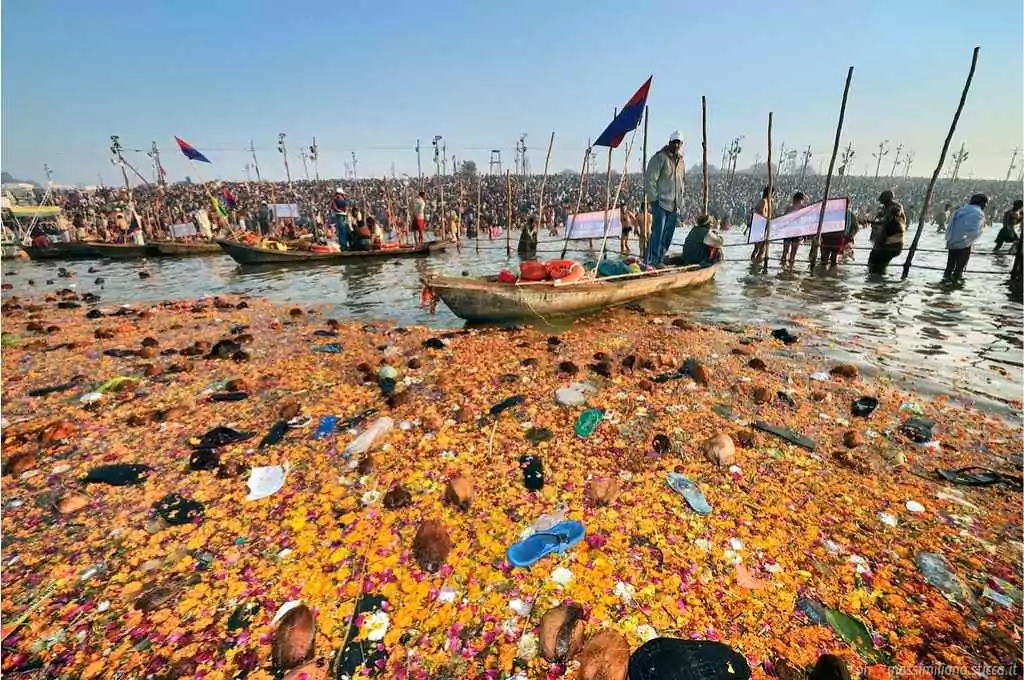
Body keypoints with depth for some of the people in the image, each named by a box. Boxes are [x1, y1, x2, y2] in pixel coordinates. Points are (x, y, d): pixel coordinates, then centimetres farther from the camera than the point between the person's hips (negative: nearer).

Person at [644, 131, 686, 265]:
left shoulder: (680, 161, 19)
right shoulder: (660, 158, -5)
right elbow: (649, 180, -10)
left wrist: (680, 203, 17)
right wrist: (654, 199, -13)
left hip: (675, 206, 7)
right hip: (661, 204, -7)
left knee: (668, 237, 7)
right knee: (657, 233, -13)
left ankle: (659, 261, 15)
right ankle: (650, 262, -9)